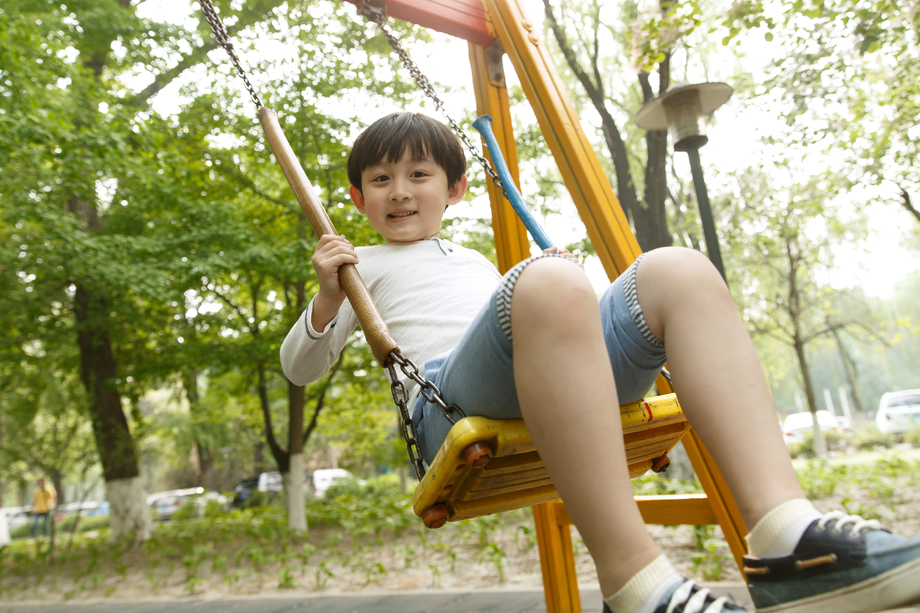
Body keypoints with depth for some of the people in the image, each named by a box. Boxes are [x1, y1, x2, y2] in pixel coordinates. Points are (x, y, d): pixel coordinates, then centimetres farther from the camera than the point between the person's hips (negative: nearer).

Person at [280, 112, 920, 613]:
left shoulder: (477, 262, 38)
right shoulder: (363, 266, 25)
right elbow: (301, 368, 15)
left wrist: (565, 279, 26)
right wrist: (327, 299, -2)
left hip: (553, 385, 6)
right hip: (449, 400, -5)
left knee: (676, 271, -15)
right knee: (545, 280, -35)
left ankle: (784, 529, -32)